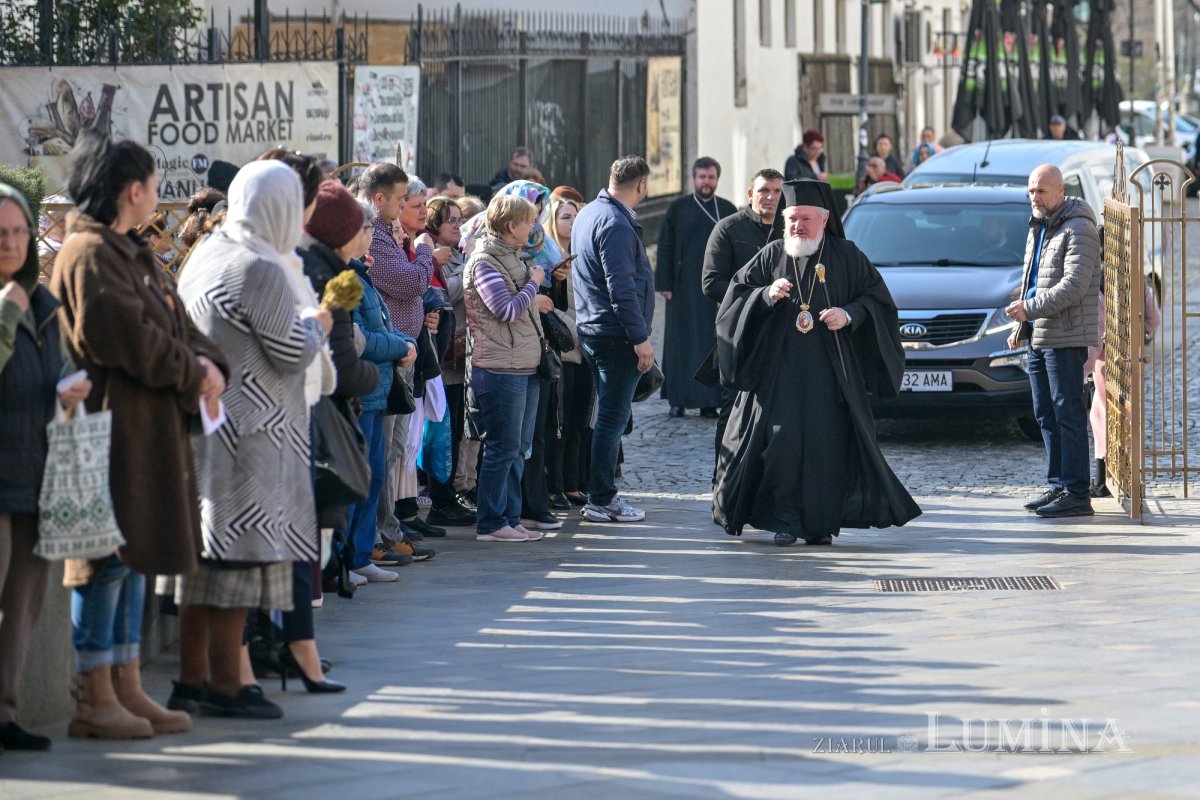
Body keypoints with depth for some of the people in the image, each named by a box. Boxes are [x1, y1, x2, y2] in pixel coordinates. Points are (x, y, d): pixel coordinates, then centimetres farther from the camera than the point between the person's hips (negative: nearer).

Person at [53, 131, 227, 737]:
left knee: (134, 556, 12)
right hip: (112, 425, -10)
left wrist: (208, 364, -2)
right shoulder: (89, 254, -13)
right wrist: (191, 371, -12)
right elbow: (123, 336, -21)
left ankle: (126, 688, 18)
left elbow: (176, 324, 17)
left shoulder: (130, 253, 20)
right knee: (108, 556, -7)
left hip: (149, 429, 10)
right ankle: (95, 700, -3)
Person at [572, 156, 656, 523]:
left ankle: (601, 494, 22)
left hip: (592, 329, 10)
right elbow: (622, 287, -23)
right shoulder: (615, 224, -18)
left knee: (610, 414, 17)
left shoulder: (588, 214, 13)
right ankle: (602, 501, -1)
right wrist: (640, 338, -20)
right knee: (613, 416, -4)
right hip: (616, 336, -10)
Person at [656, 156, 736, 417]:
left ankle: (709, 401, 4)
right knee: (682, 341, 0)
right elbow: (665, 247, 1)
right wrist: (665, 284, -6)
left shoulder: (727, 210, 8)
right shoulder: (678, 208, 3)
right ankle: (678, 400, 5)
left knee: (713, 342, 1)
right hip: (685, 286, -2)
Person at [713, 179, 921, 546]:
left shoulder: (846, 256, 7)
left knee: (829, 444, -5)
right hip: (779, 370, 1)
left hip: (830, 373, -1)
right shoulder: (770, 257, 11)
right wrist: (766, 295, -11)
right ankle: (784, 520, -1)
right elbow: (736, 297, 8)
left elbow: (877, 296, 6)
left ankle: (821, 522, 3)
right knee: (781, 442, -8)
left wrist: (849, 315, -12)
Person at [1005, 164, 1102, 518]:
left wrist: (1030, 308, -20)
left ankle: (1076, 493, -8)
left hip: (1065, 338, -10)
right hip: (1038, 338, 10)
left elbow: (1074, 286, -22)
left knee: (1068, 415, -9)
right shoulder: (1038, 229, 18)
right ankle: (1058, 485, 20)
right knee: (1046, 415, 12)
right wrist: (1020, 328, 21)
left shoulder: (1078, 230, -12)